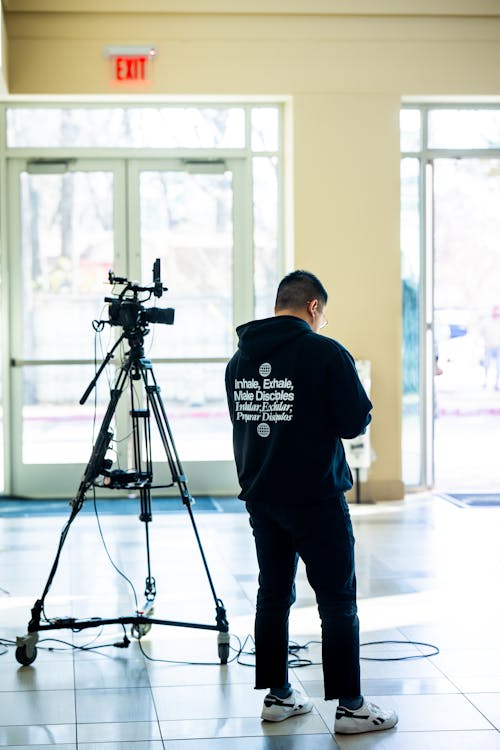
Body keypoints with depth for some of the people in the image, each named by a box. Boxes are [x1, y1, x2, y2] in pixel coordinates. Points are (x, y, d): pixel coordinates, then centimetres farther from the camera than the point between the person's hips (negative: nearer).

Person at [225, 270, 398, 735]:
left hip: (260, 494, 7)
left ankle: (277, 696, 20)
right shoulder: (325, 353, -14)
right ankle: (350, 706, 5)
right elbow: (355, 423, -13)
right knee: (338, 601, 1)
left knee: (273, 594, 14)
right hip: (315, 497, -6)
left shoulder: (240, 358, 6)